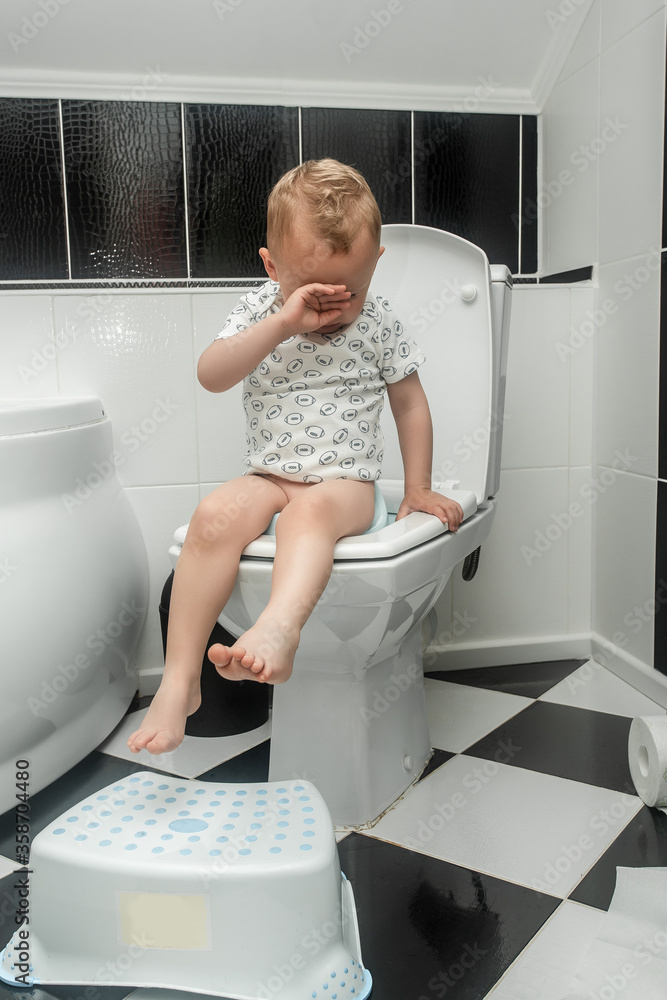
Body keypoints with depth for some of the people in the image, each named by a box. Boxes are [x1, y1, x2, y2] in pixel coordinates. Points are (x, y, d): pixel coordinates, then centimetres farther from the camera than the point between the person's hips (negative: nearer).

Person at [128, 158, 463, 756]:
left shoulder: (379, 323, 3)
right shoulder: (261, 311, 2)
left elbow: (410, 403, 12)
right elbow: (211, 376, -14)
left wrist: (419, 489, 9)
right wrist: (283, 323, -24)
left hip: (345, 481, -1)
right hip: (270, 475, 1)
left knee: (308, 512, -36)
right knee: (215, 517, -28)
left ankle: (279, 629, -62)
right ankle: (179, 682, -25)